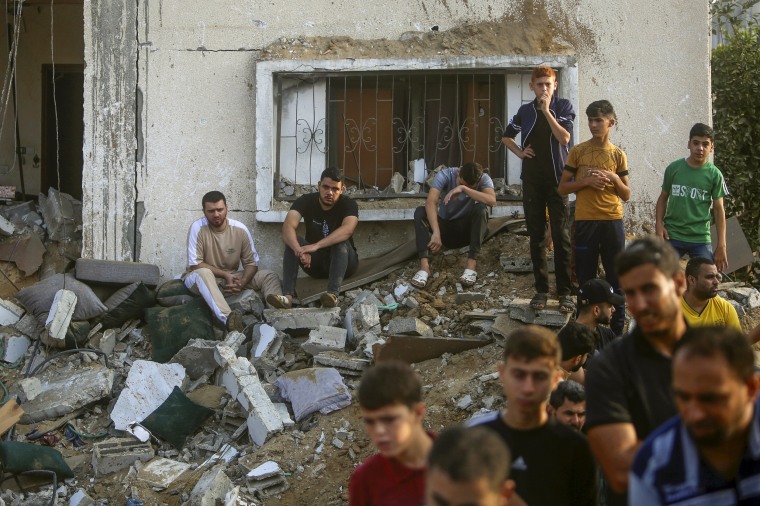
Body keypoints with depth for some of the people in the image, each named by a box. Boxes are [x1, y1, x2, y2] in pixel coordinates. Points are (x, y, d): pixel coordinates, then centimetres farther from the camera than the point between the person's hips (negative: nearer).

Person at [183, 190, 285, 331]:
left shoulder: (240, 229, -7)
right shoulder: (198, 228, -16)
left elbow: (251, 263, -3)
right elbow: (195, 264, -17)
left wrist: (242, 282, -23)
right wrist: (225, 275, -22)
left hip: (231, 277, 4)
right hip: (199, 278, -4)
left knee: (269, 276, -14)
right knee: (203, 273, -40)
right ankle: (227, 319, -62)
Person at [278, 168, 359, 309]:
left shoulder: (348, 204, -15)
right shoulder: (305, 201, -10)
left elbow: (347, 229, -37)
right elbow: (288, 227, -28)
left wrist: (316, 246, -49)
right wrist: (299, 251, -48)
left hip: (344, 263, -2)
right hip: (314, 262, 2)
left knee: (341, 242, -33)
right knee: (292, 241, -24)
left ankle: (333, 294, -51)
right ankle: (288, 296, -41)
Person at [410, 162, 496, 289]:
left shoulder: (484, 179, -16)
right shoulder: (445, 175, -19)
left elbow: (492, 201, -36)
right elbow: (431, 202, -33)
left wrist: (464, 188, -40)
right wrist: (436, 233, -46)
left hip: (467, 230, 0)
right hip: (445, 227, 0)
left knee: (481, 210, -31)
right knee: (420, 211, -27)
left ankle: (471, 266, -36)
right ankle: (424, 266, -41)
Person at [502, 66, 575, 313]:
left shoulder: (563, 106, 0)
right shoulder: (525, 111, 9)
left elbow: (564, 138, -16)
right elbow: (507, 137, 25)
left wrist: (547, 110, -15)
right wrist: (520, 152, 8)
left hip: (556, 179, -3)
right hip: (532, 181, 3)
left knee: (561, 235, -6)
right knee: (536, 236, 5)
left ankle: (565, 292, -4)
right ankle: (541, 290, 11)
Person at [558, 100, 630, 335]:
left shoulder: (618, 155, 7)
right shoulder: (578, 152, 3)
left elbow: (626, 195, 10)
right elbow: (562, 188, 4)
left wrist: (615, 179, -9)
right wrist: (586, 181, -10)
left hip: (612, 221, 1)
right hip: (585, 222, -1)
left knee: (616, 279, 3)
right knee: (586, 280, 3)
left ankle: (617, 331, 10)